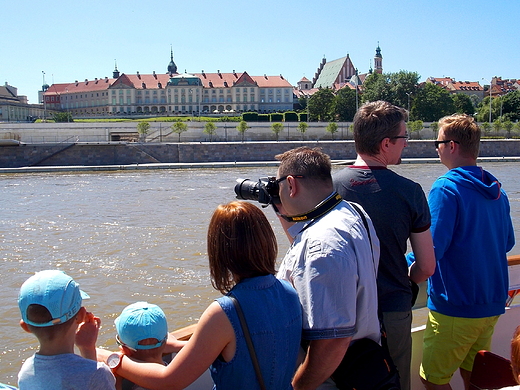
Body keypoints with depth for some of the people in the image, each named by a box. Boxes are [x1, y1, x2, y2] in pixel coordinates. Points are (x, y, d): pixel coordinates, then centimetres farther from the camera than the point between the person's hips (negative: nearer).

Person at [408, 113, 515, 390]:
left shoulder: (446, 188, -17)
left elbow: (431, 250, -21)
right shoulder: (496, 190, 7)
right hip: (493, 305, 8)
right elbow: (507, 243, 17)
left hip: (457, 307, -8)